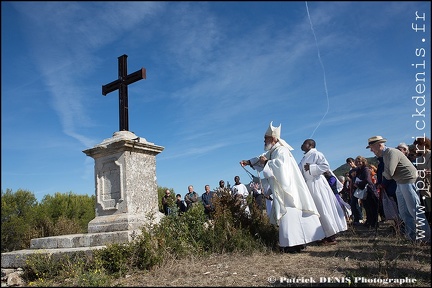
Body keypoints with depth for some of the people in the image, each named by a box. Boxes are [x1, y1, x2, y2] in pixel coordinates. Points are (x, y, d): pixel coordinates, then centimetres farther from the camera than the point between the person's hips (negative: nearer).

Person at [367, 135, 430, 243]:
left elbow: (389, 173, -26)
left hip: (408, 182, -10)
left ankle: (427, 237, 5)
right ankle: (412, 235, 21)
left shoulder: (392, 152, -19)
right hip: (400, 183, 10)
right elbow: (387, 174, 15)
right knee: (404, 212, 12)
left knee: (414, 210, -5)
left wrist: (383, 174, -6)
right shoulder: (385, 155, 12)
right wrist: (385, 174, -5)